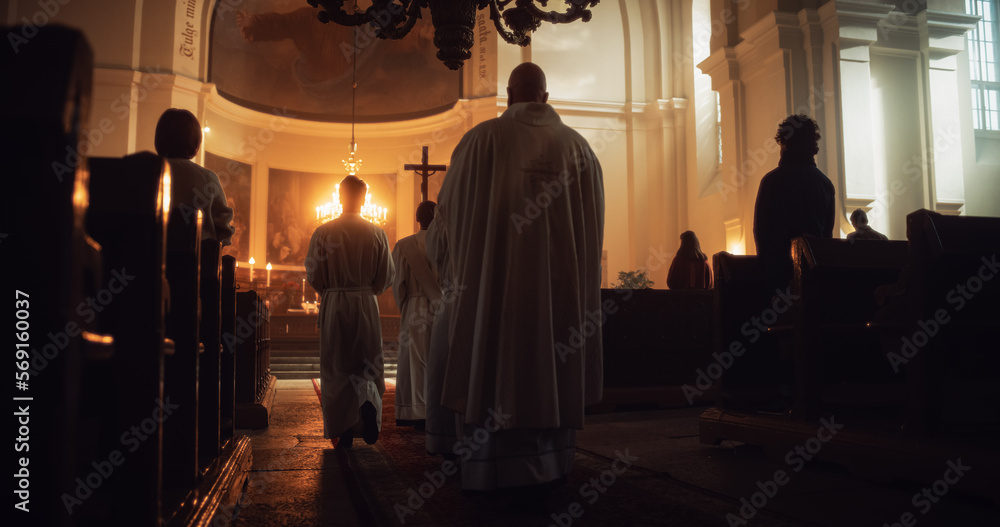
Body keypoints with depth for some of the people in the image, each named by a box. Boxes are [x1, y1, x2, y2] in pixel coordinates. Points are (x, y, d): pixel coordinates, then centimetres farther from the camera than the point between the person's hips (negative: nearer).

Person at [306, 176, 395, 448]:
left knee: (336, 369, 8)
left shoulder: (323, 232, -6)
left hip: (333, 307, 0)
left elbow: (313, 276, -2)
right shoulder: (376, 234, -4)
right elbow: (386, 276, 1)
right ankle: (369, 405, -13)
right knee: (367, 366, 14)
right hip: (366, 305, 1)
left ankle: (343, 431, 8)